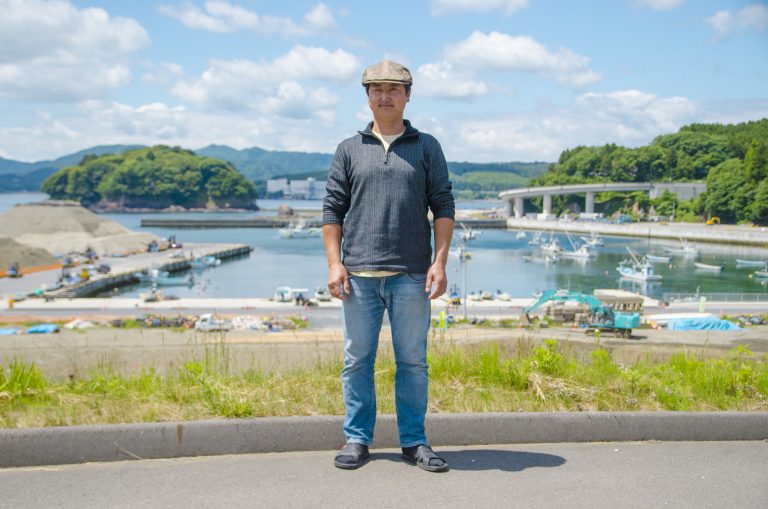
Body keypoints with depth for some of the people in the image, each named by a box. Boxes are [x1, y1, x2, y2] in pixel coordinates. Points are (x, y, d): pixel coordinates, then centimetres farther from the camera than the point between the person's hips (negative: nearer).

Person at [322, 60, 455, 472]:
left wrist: (439, 263, -5)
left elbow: (443, 207, 5)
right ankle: (357, 439, 18)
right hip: (359, 275, 1)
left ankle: (414, 441, 17)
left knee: (413, 361, 6)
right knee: (357, 360, 6)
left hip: (411, 276, 0)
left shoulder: (427, 148, 9)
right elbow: (333, 209, 8)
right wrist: (334, 264, -2)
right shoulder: (349, 149, 11)